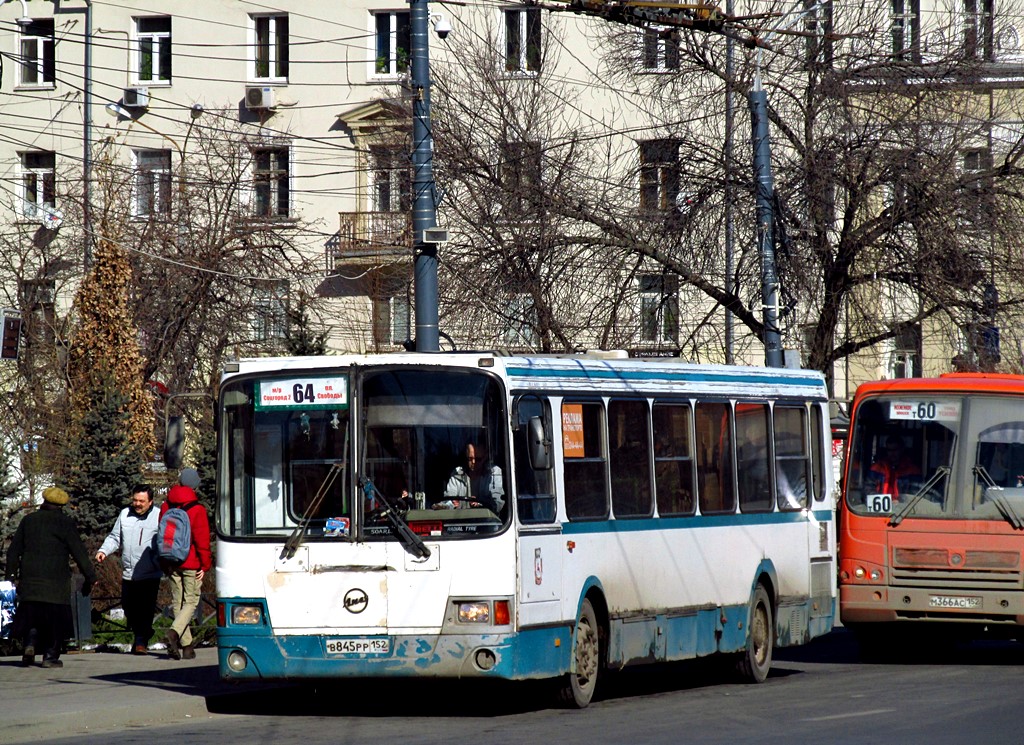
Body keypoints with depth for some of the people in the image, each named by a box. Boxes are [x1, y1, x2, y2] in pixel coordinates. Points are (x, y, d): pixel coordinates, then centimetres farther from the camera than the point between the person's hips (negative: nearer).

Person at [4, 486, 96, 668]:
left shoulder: (28, 520, 8)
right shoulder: (65, 523, -4)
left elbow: (14, 550, 11)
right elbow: (79, 552, -6)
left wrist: (12, 575, 20)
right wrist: (90, 577, 0)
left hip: (30, 579, 3)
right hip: (56, 582, -3)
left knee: (31, 617, 13)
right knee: (56, 619, 4)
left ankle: (29, 643, -9)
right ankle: (51, 655, 0)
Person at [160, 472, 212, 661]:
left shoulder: (165, 507, 5)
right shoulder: (197, 510, -11)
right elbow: (202, 539, -11)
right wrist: (206, 564, -4)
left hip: (172, 564, 4)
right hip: (192, 564, -4)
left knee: (178, 603, 9)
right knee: (191, 602, 1)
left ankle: (186, 647, 8)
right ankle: (175, 631, -25)